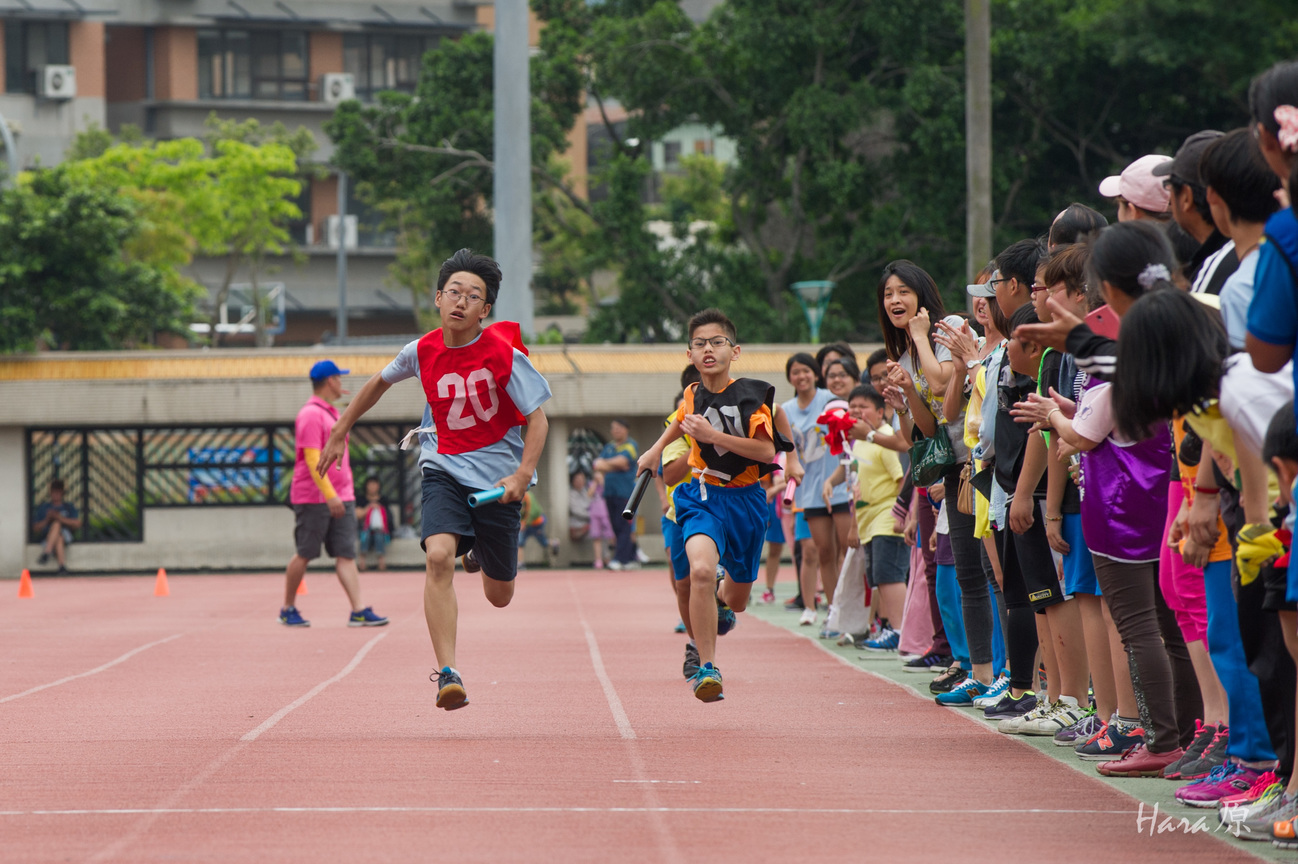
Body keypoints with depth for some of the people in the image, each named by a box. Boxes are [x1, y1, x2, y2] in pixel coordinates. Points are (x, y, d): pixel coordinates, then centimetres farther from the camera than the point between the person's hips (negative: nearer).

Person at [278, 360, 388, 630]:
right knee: (304, 554, 0)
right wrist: (329, 494, -26)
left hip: (340, 497, 8)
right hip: (313, 498, -8)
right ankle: (288, 610, 13)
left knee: (346, 554, -2)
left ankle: (359, 611, -9)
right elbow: (312, 458, -20)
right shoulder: (311, 415, -12)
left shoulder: (332, 413, 17)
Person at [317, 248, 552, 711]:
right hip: (444, 469, 1)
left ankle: (483, 552, 50)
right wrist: (340, 431, 20)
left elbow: (537, 419, -13)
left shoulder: (504, 354, -16)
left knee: (499, 597, 10)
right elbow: (380, 383, 16)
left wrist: (522, 474, -28)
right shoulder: (423, 351, -5)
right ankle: (447, 673, -29)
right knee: (439, 556, -28)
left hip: (497, 477, -1)